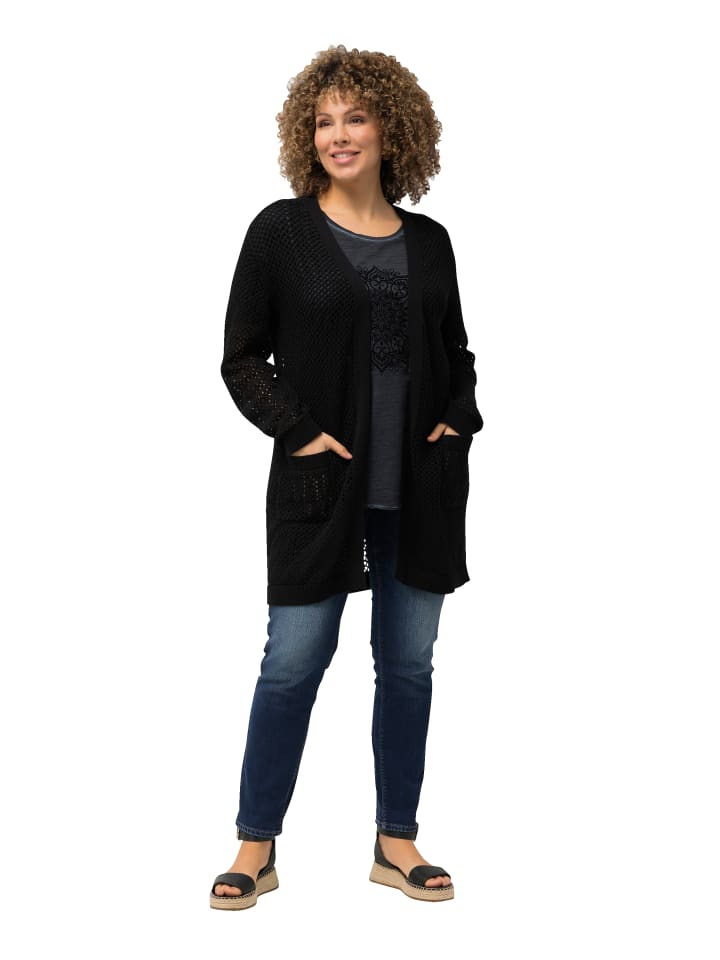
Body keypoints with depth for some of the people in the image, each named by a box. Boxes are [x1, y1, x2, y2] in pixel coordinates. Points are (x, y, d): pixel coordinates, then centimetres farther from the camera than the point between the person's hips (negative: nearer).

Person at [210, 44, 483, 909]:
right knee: (293, 662, 0)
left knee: (409, 664, 10)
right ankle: (256, 848, 15)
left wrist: (459, 418, 1)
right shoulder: (281, 230, -1)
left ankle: (397, 842, 24)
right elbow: (241, 357, -1)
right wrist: (297, 431, -12)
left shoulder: (428, 241, 9)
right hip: (321, 482, -3)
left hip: (421, 489, 4)